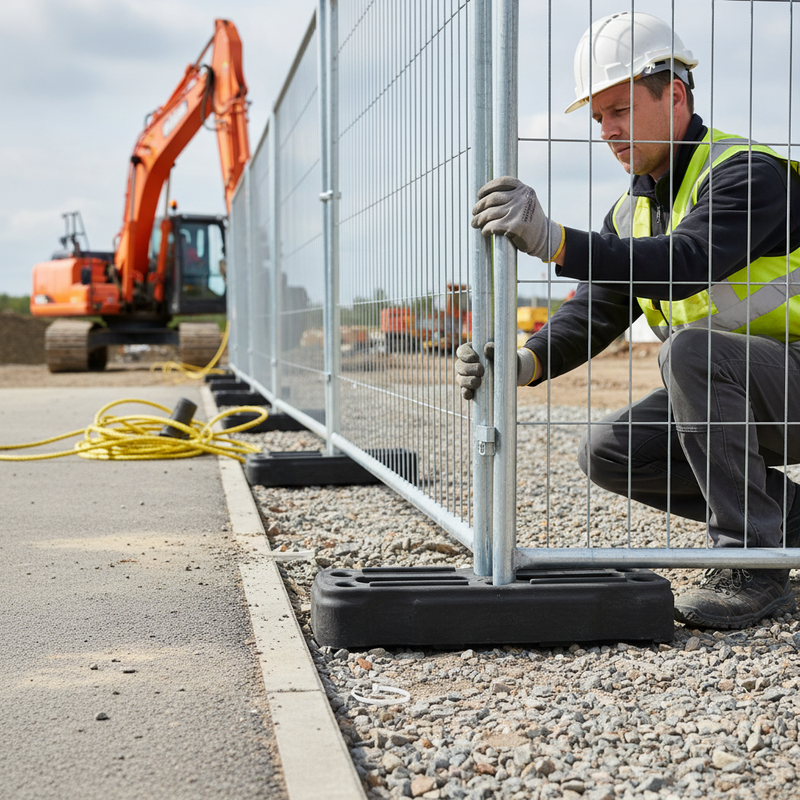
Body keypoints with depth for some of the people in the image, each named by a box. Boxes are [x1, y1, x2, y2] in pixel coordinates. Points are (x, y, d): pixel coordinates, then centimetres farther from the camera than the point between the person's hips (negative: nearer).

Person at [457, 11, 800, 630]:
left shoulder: (747, 174, -18)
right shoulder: (630, 212, 8)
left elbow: (684, 264, -37)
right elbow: (595, 312, -2)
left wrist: (554, 241, -49)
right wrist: (525, 364, -23)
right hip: (729, 398, 8)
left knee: (690, 349, -34)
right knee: (605, 452, -7)